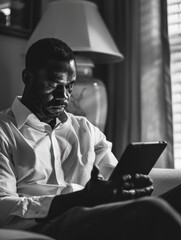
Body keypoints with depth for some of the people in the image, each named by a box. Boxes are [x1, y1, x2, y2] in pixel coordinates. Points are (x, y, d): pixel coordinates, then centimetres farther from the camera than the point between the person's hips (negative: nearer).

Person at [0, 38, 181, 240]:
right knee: (151, 211, -34)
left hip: (98, 221, 6)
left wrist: (135, 184, -5)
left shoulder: (85, 130, 25)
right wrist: (82, 197, -19)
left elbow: (120, 182, 21)